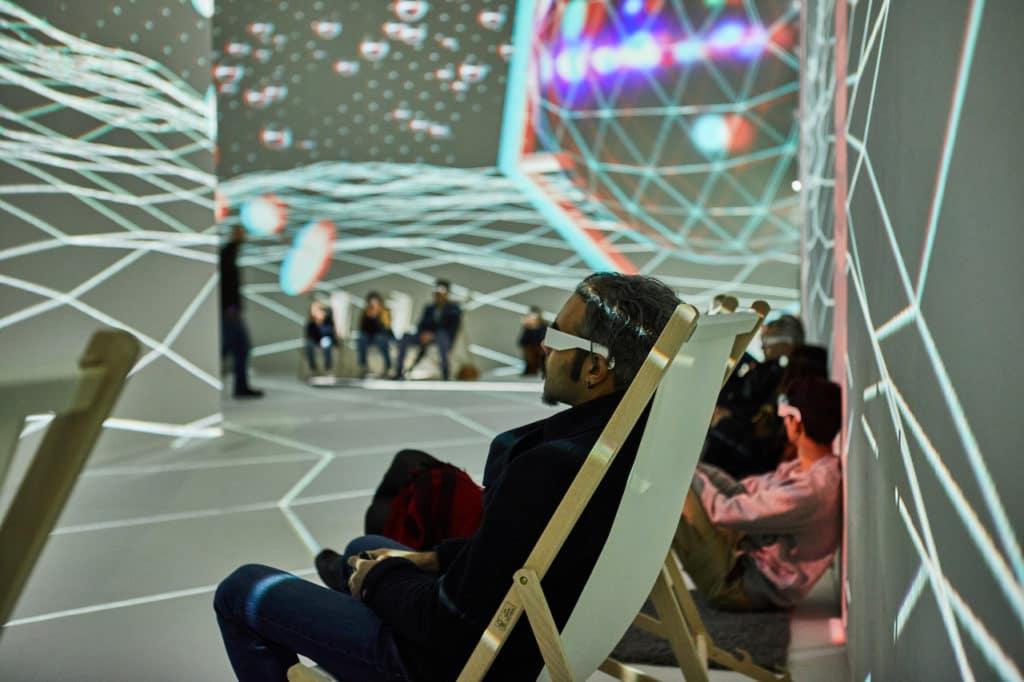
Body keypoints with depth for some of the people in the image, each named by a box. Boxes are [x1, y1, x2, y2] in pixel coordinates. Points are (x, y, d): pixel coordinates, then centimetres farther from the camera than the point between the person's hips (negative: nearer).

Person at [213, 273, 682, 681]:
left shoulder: (550, 467, -36)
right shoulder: (640, 432, -9)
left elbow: (454, 622, -25)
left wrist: (380, 578, -6)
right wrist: (433, 558, 7)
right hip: (536, 634, 8)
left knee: (241, 591, 8)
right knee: (364, 549, 31)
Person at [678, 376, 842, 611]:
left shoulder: (808, 490, -30)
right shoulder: (817, 466, -1)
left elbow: (726, 512, -24)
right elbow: (752, 489, 6)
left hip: (740, 586, -9)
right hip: (752, 554, 9)